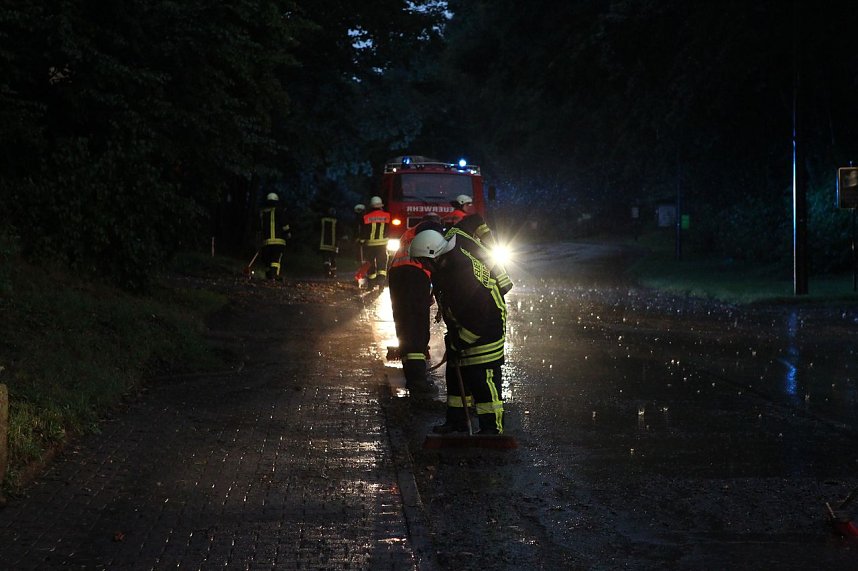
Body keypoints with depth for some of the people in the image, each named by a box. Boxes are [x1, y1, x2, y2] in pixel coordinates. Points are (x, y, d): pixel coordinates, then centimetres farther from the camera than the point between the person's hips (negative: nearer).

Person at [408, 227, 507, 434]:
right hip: (460, 322, 10)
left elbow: (478, 318, -29)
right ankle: (456, 420, 23)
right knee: (455, 371, 13)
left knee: (482, 375, -12)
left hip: (486, 325, -10)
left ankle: (492, 426, -6)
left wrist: (459, 344, -19)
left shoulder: (465, 274, -35)